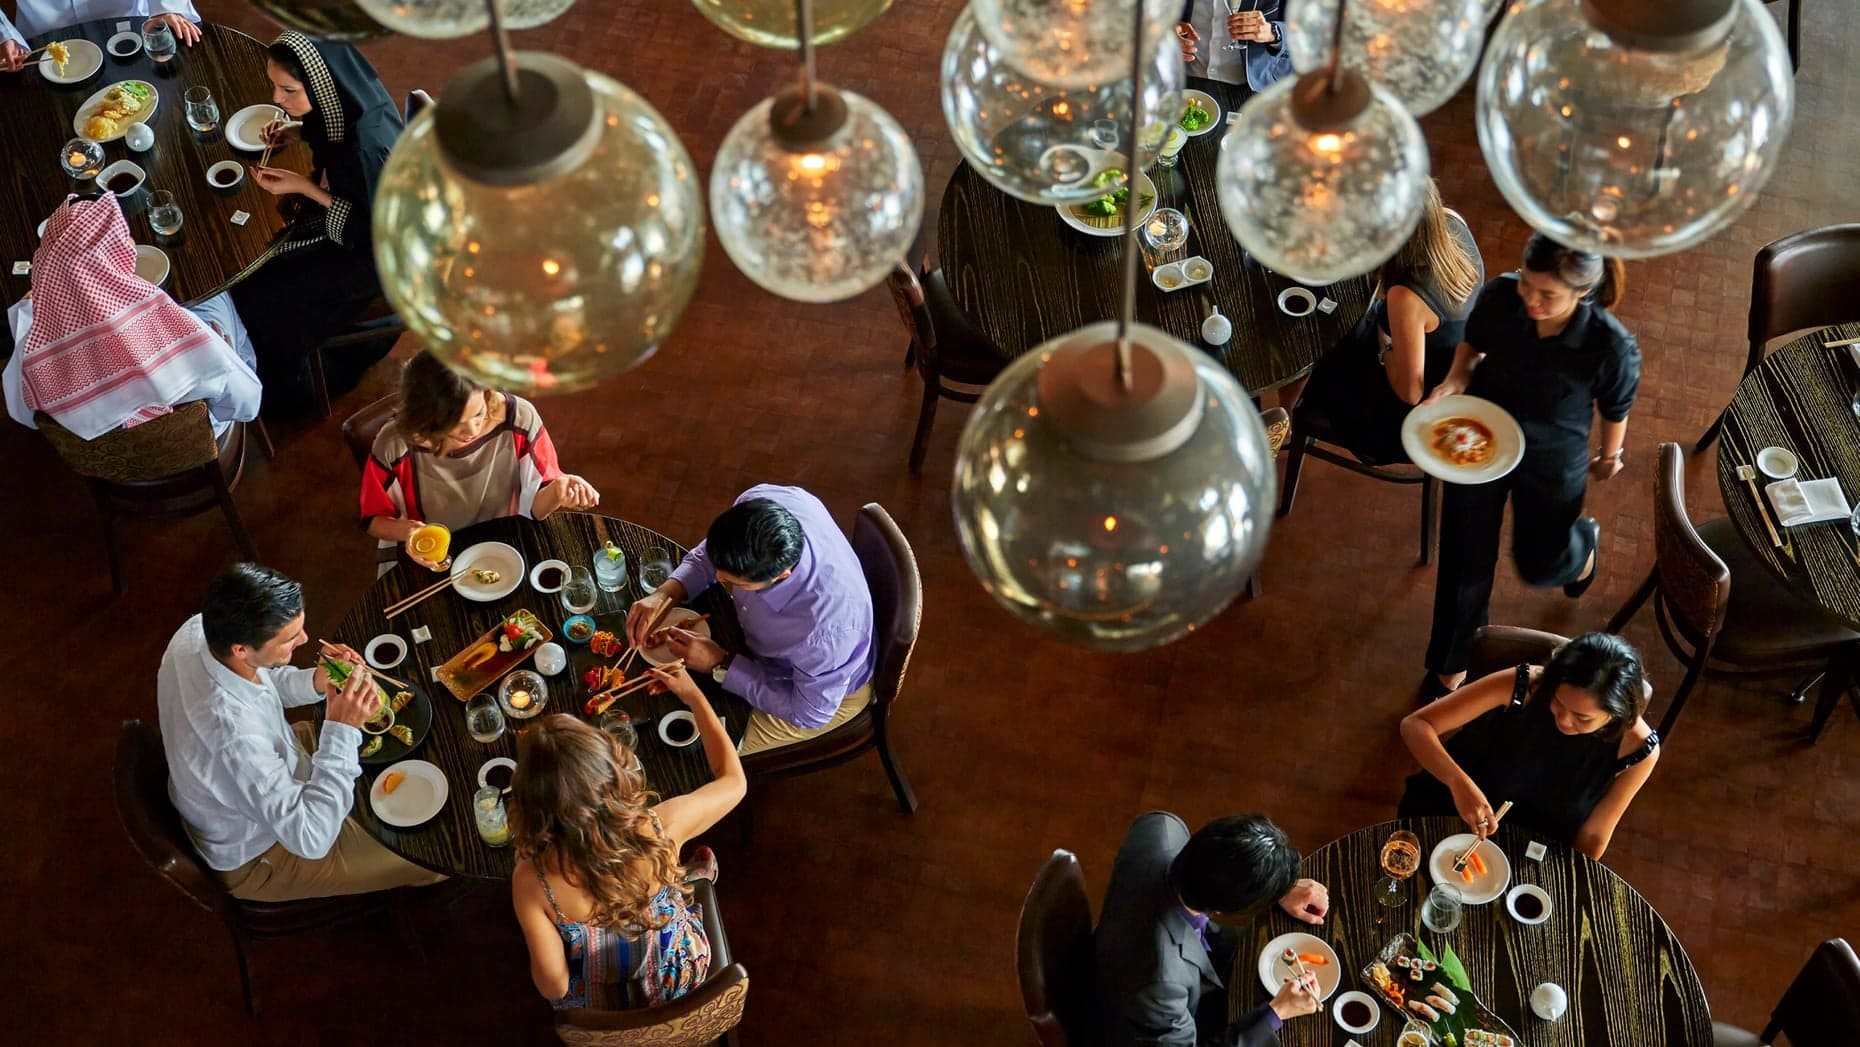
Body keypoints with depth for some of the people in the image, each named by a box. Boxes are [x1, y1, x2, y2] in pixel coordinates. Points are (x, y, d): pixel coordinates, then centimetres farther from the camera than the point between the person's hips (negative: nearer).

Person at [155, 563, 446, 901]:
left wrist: (314, 683, -18)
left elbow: (257, 680, 1)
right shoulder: (234, 737, -47)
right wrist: (342, 730, -37)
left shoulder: (199, 629, -23)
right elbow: (311, 838, -38)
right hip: (254, 856, -7)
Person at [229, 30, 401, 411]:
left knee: (259, 296, -3)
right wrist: (299, 131, -10)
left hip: (370, 250, -8)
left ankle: (286, 390, 26)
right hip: (339, 207, 8)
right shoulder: (342, 101, -17)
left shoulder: (369, 146, -40)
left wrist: (305, 188, -26)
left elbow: (373, 231, -26)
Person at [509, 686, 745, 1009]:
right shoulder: (662, 828, -35)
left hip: (597, 1007, 0)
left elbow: (553, 986, -22)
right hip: (679, 983, 0)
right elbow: (734, 781, -12)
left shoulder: (531, 880, -36)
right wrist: (694, 696, -3)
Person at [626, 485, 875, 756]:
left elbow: (811, 712, -28)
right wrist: (663, 594, -25)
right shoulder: (759, 502, -32)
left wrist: (721, 664, -30)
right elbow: (711, 553, -8)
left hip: (830, 691, -6)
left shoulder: (826, 623, -48)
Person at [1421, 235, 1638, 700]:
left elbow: (1615, 408, -11)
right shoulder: (1499, 297, -27)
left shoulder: (1610, 346, -34)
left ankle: (1583, 541, 60)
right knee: (1465, 562, 14)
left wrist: (1609, 457, 7)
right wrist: (1452, 383, -21)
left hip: (1552, 463, -2)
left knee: (1539, 565, 20)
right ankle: (1451, 665, 41)